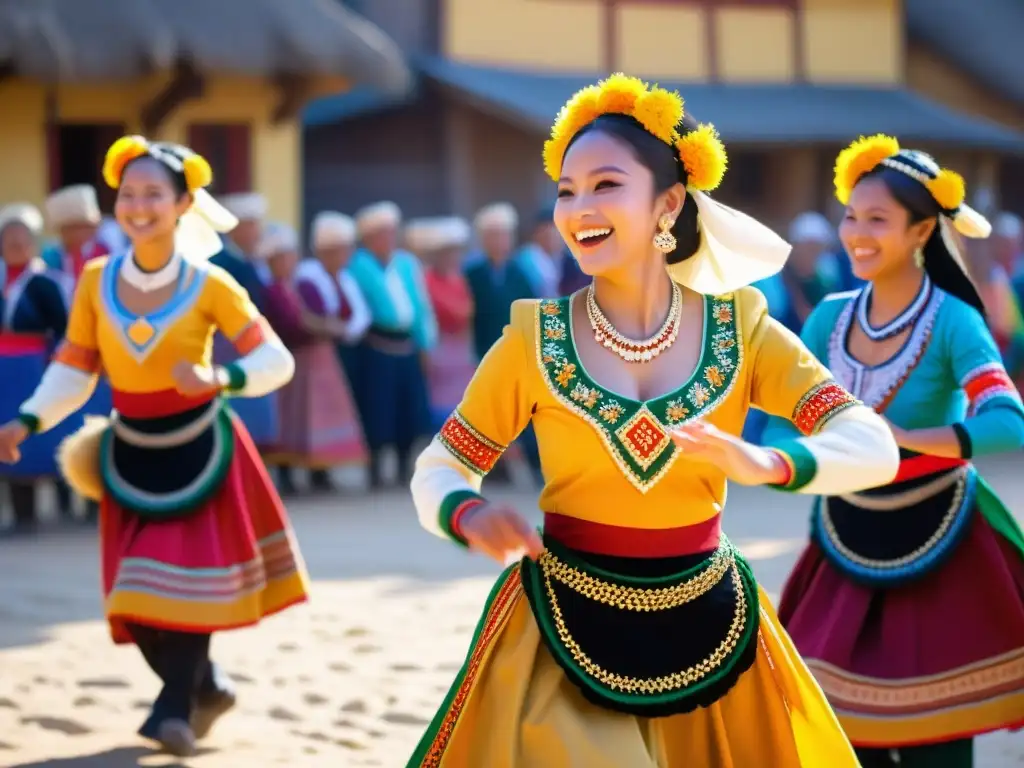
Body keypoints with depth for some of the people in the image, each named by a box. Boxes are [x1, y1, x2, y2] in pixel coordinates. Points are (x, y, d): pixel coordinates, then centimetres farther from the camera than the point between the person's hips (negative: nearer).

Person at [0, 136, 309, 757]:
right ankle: (204, 686, 27)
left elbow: (277, 361, -14)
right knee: (136, 594, 4)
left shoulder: (208, 285, -14)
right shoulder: (96, 280, -6)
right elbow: (74, 372, -1)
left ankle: (177, 707, 7)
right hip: (130, 454, 3)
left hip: (199, 449, -3)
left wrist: (219, 380, -32)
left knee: (186, 578, -7)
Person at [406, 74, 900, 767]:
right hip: (566, 633, -1)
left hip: (706, 628, 2)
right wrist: (471, 516, -24)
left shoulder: (739, 328, -5)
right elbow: (438, 472, 0)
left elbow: (874, 447, -12)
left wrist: (766, 464, -31)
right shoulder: (534, 340, -6)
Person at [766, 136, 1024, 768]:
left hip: (937, 550, -4)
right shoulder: (830, 318, -3)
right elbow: (777, 422, -1)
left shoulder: (952, 321, -17)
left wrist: (893, 437, -41)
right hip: (847, 546, 4)